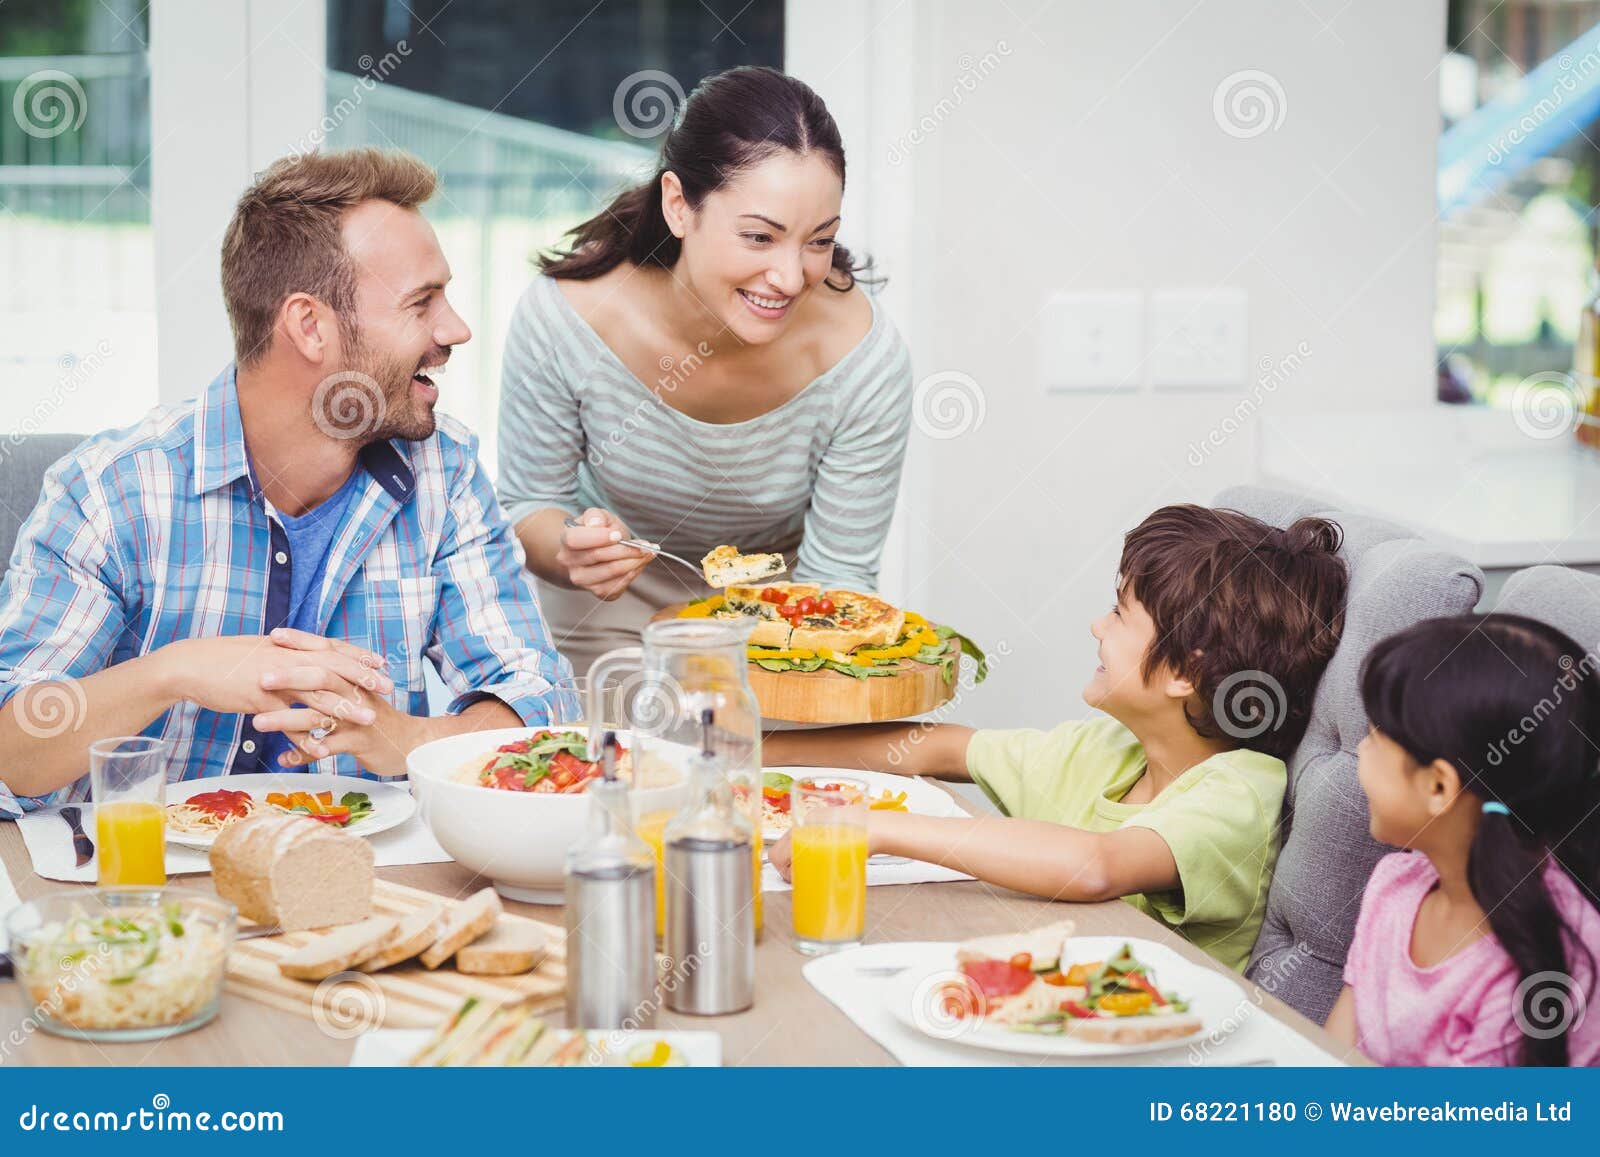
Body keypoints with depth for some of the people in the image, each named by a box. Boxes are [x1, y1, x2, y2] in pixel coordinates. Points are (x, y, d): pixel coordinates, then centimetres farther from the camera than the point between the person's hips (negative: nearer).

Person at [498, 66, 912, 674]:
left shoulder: (866, 359, -28)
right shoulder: (560, 318, -28)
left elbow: (837, 577, -18)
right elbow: (527, 508, -14)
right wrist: (570, 554, -36)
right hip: (614, 603, -1)